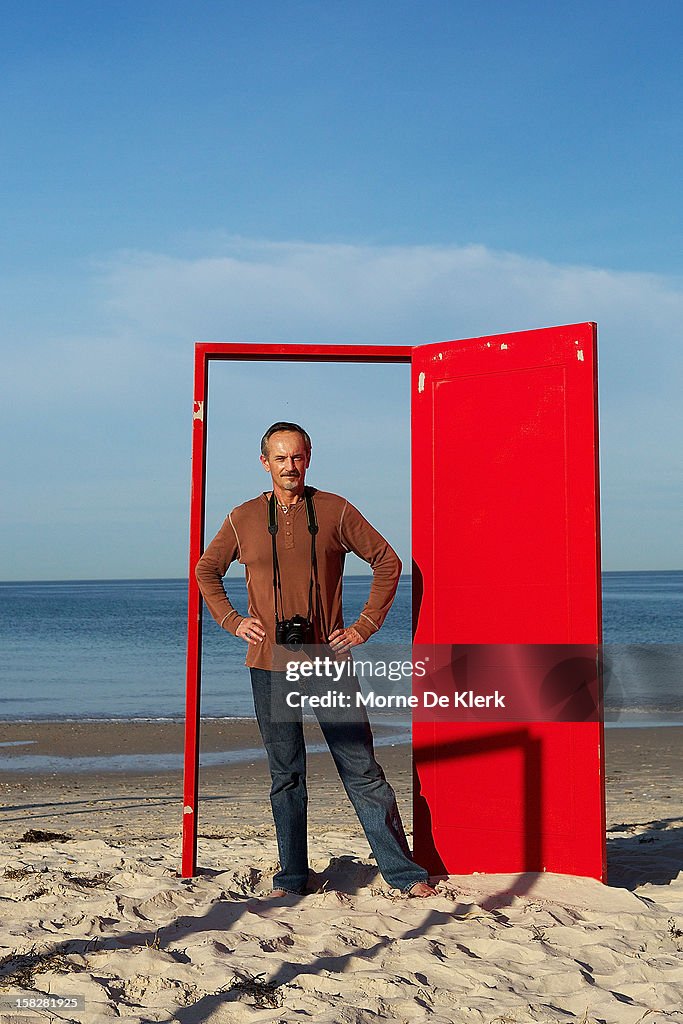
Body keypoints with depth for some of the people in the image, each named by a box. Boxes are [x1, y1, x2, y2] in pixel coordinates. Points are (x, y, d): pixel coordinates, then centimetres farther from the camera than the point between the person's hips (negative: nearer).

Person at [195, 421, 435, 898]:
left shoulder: (335, 511, 1)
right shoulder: (243, 519, 6)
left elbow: (388, 562, 6)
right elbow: (206, 571, 21)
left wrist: (365, 626, 0)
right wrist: (232, 620, 8)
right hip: (269, 666, 2)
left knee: (362, 770, 0)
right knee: (286, 777, 8)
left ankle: (405, 873, 6)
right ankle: (292, 878, 17)